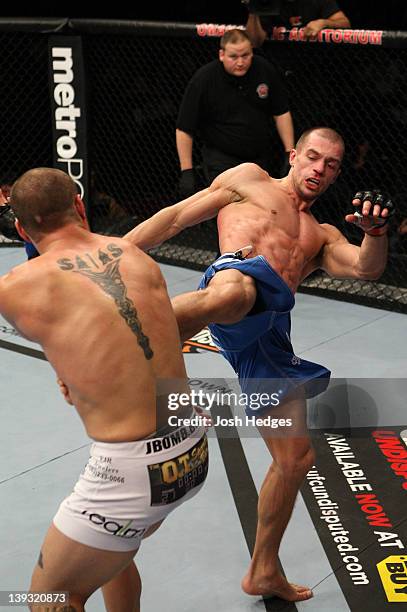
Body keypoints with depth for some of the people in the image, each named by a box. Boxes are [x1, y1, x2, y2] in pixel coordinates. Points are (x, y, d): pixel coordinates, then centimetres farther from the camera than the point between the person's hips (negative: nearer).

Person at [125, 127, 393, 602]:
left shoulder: (323, 236, 35)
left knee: (296, 458, 9)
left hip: (269, 335, 6)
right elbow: (178, 217, 17)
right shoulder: (250, 180, 24)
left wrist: (376, 231, -7)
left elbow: (366, 268, 16)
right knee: (235, 292, -47)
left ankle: (263, 572, 25)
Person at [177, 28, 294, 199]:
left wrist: (289, 153, -2)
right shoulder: (203, 80, -16)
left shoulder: (266, 70, -7)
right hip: (221, 158, -4)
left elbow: (281, 113, 4)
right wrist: (187, 172, -16)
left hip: (261, 157, 4)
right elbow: (184, 129, -13)